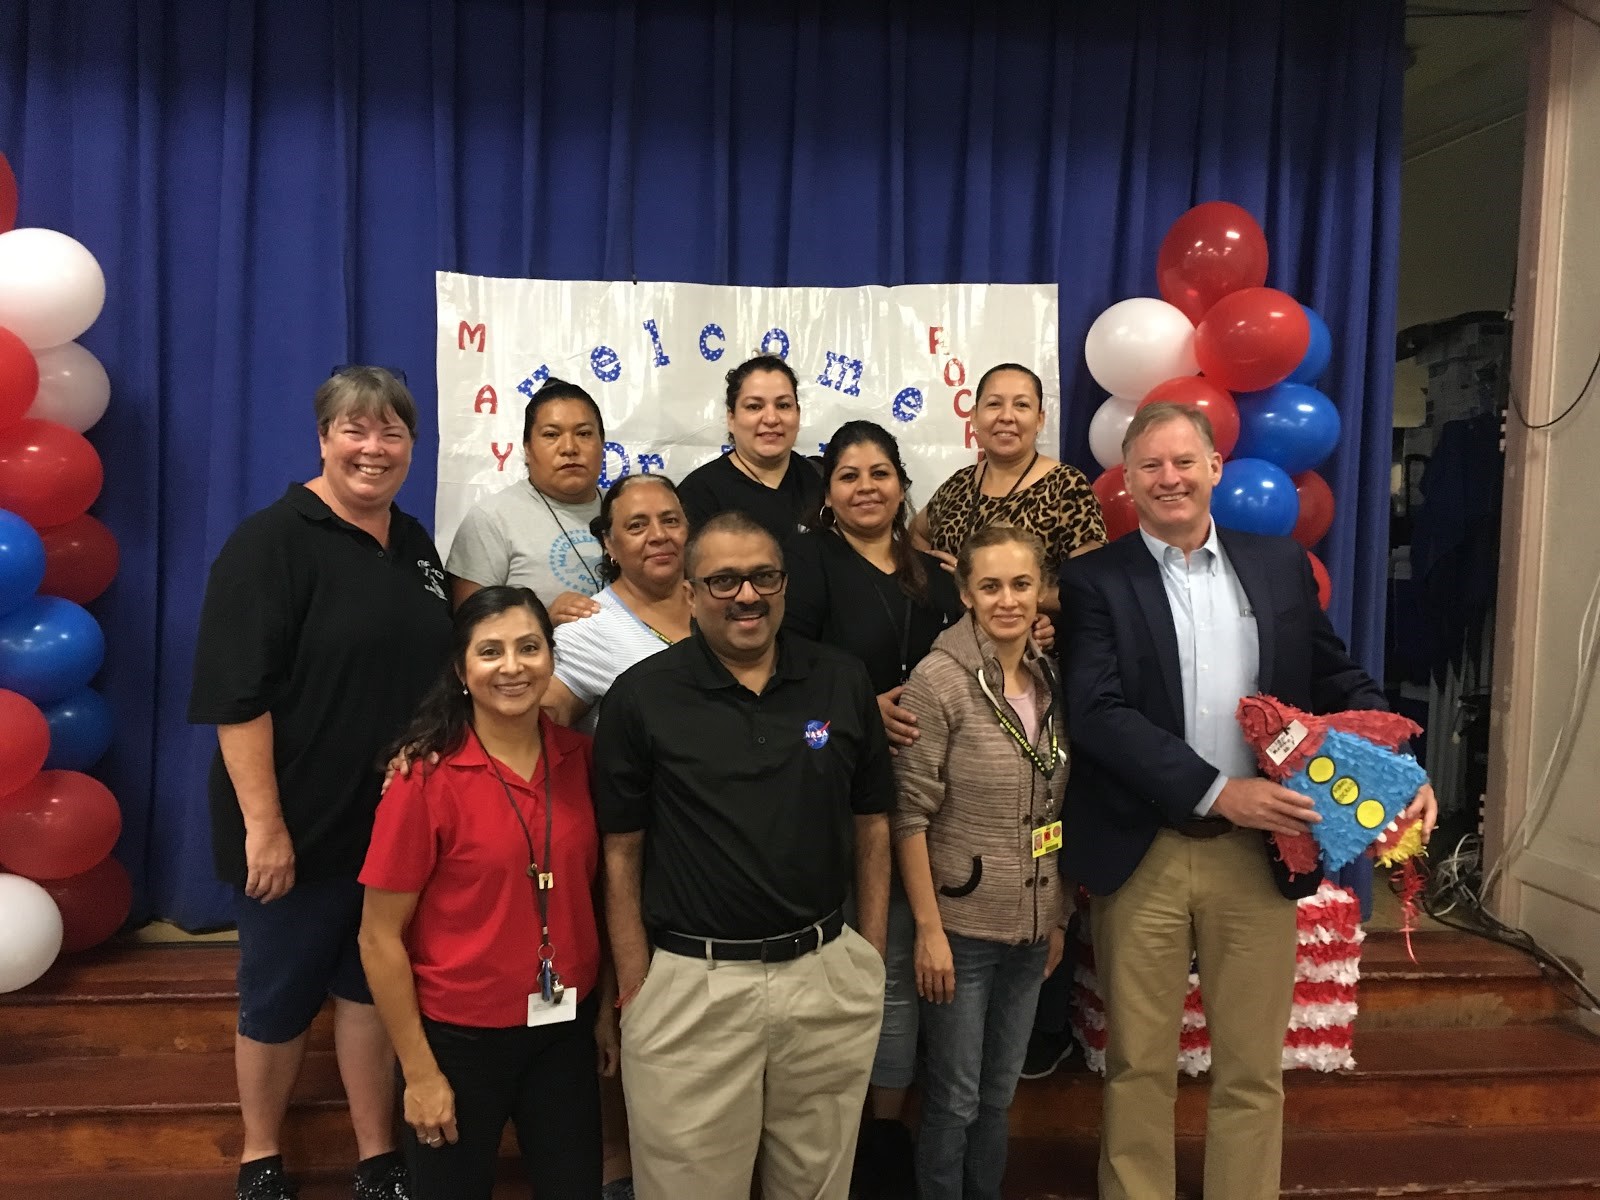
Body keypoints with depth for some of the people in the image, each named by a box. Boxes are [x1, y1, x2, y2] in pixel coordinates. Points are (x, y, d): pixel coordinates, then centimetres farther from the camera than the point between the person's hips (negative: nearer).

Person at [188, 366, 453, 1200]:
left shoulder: (414, 544, 8)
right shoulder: (271, 542, -13)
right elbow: (237, 695, -18)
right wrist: (264, 825, -20)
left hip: (399, 822, 6)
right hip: (300, 826, -6)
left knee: (372, 985, 16)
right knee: (279, 995, 11)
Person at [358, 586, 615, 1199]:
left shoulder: (579, 757, -4)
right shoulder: (427, 776, -16)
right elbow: (380, 939, -12)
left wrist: (607, 1009, 7)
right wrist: (419, 1072, -10)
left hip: (566, 1031, 4)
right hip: (460, 1037, -3)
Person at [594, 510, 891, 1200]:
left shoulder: (843, 683, 1)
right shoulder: (642, 696, -6)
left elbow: (871, 824, 8)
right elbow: (621, 852, -3)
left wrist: (872, 959, 4)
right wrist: (634, 990, -6)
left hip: (828, 976, 3)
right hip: (691, 986, -2)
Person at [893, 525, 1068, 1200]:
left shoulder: (1050, 681, 4)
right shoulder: (938, 680, -14)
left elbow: (1054, 812, 11)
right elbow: (910, 815, -15)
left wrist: (1057, 916, 12)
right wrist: (928, 929, -15)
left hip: (1030, 928, 5)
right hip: (961, 926, -5)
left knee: (999, 1094, 18)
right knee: (954, 1100, 9)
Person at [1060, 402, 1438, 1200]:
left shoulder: (1281, 565, 7)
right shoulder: (1095, 581, -4)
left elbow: (1338, 681, 10)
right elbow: (1096, 712, -14)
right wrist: (1218, 793, -20)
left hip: (1259, 850, 3)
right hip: (1141, 855, -2)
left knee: (1253, 1069, 13)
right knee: (1138, 1066, 11)